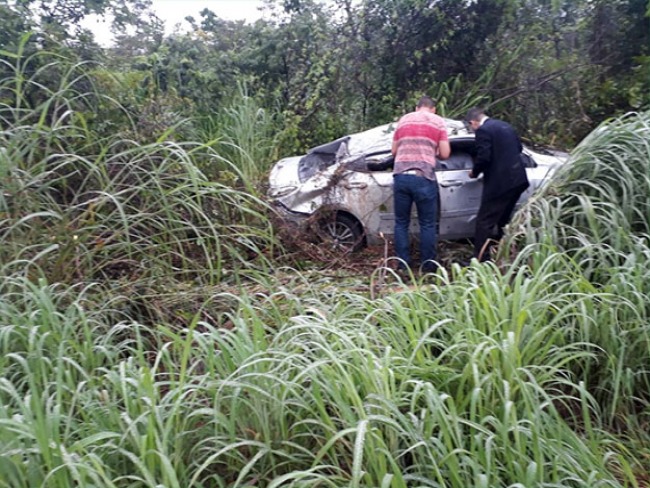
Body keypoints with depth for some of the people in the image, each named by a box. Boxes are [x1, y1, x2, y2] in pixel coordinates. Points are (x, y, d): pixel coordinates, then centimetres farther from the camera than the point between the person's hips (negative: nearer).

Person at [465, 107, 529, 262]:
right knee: (502, 220, 21)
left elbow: (483, 157, -18)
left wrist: (474, 172, -1)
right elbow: (518, 148, 23)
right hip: (517, 180, 9)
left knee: (484, 221, -3)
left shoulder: (483, 130, -11)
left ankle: (480, 259, -3)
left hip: (499, 183, -9)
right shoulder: (505, 126, 15)